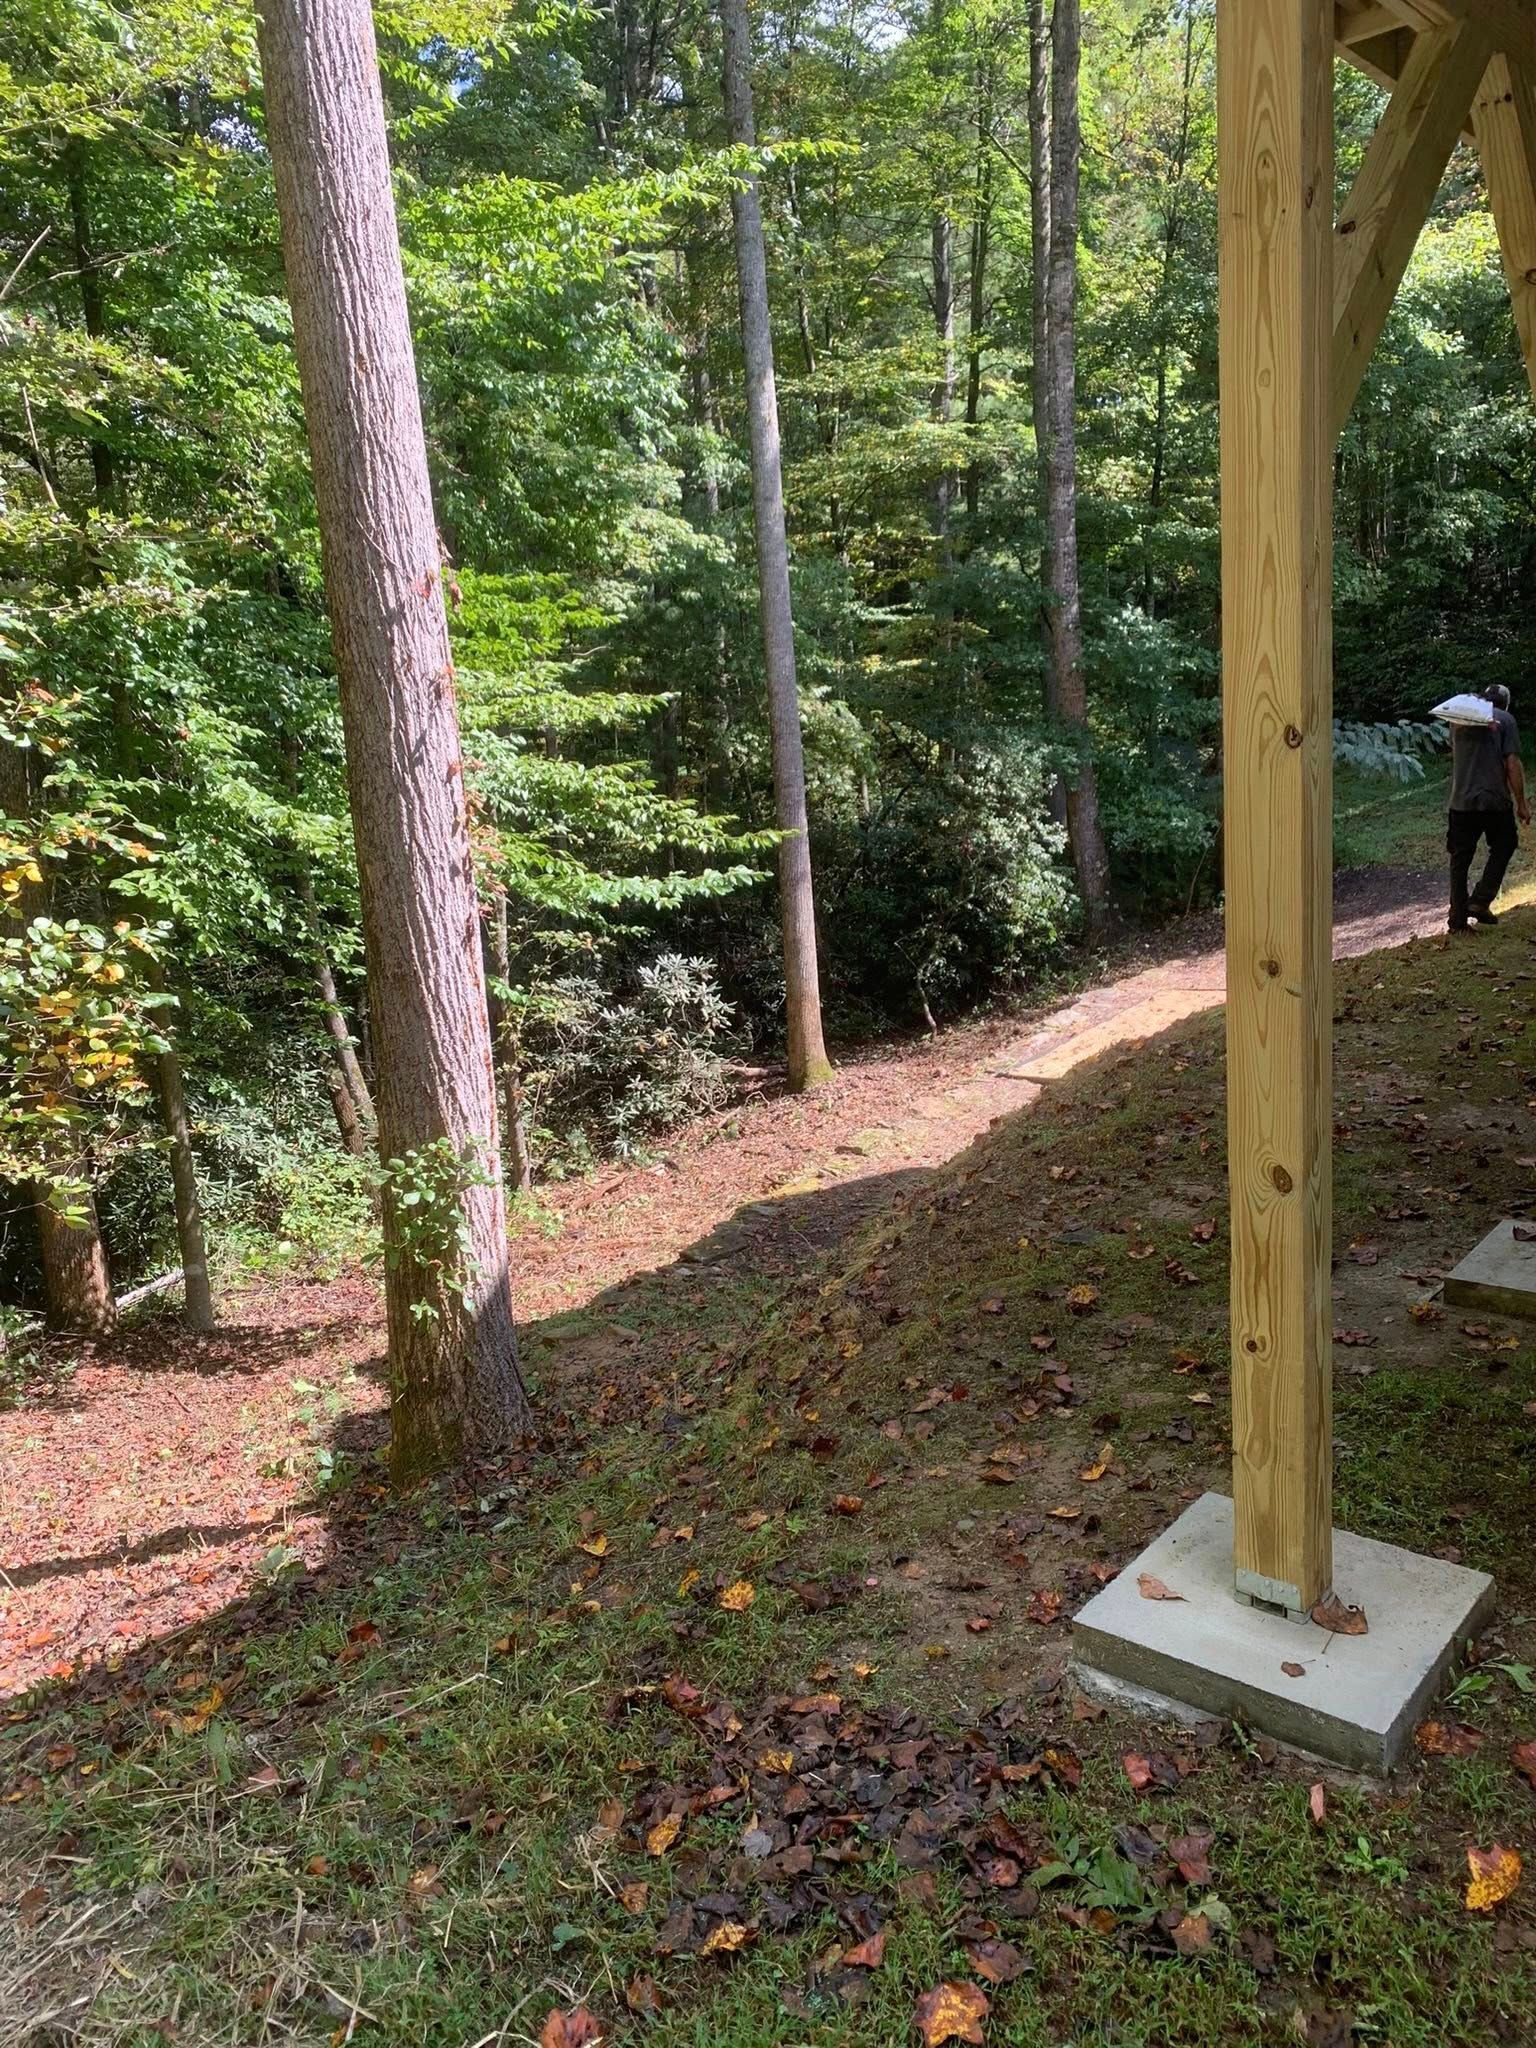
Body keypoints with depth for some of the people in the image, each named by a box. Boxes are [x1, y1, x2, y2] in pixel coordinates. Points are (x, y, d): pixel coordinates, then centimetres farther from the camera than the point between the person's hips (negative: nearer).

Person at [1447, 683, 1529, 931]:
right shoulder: (1505, 720, -5)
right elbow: (1512, 764, -9)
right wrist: (1521, 803, -4)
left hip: (1461, 801, 3)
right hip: (1494, 800, -3)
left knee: (1460, 859, 9)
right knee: (1503, 846, 17)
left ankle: (1459, 917, 10)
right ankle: (1480, 902, 7)